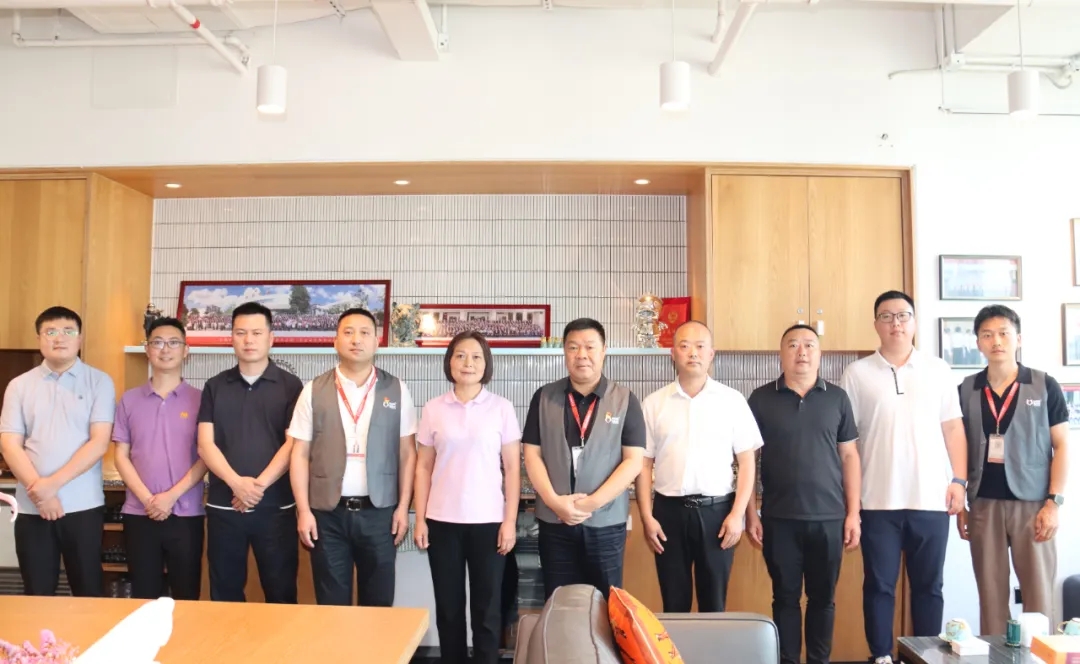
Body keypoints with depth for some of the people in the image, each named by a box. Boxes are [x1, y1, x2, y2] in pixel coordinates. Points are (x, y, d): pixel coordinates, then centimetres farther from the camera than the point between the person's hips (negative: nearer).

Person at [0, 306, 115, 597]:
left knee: (88, 590, 6)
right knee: (37, 594, 10)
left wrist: (54, 483, -16)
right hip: (32, 507, 2)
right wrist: (39, 491, -12)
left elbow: (99, 442, -8)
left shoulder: (99, 382, 0)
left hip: (84, 506, -2)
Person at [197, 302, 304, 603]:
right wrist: (237, 483, -14)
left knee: (281, 593, 4)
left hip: (275, 506, -2)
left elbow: (293, 444, -5)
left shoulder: (290, 386, 1)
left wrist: (260, 485, -15)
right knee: (225, 594, 12)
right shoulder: (215, 386, 8)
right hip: (223, 506, 3)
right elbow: (205, 444, 0)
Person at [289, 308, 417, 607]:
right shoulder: (314, 391, 3)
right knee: (332, 605, 10)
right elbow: (300, 454, 3)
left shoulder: (396, 390, 3)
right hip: (327, 513, 0)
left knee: (379, 603, 10)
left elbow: (407, 453, 3)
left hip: (379, 511, 0)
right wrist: (303, 510, -3)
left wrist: (403, 507, -2)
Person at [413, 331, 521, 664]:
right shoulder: (433, 409, 4)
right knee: (448, 607, 10)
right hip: (442, 521, 1)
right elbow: (424, 467, 7)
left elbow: (512, 468, 1)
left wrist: (510, 521, -5)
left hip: (488, 521, -1)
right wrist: (420, 519, 1)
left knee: (487, 608, 6)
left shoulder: (502, 408, 0)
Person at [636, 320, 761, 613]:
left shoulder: (732, 401, 1)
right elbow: (644, 463, 4)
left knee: (714, 602, 10)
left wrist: (737, 514, -6)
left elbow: (747, 461, 1)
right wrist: (646, 517, -2)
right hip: (669, 510, 1)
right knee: (674, 602, 11)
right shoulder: (654, 403, 2)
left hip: (717, 510, 0)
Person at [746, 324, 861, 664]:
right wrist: (750, 513, -2)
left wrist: (853, 513, 2)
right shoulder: (761, 399, 0)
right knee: (785, 597, 9)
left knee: (823, 598, 11)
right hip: (779, 519, -1)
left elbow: (849, 456, 6)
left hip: (829, 517, 1)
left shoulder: (837, 397, 5)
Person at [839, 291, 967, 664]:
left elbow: (953, 428, 8)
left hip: (931, 499, 2)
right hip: (879, 501, -1)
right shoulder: (857, 374, 1)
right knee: (879, 585, 6)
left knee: (929, 586, 11)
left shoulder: (938, 370, 7)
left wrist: (959, 481, 1)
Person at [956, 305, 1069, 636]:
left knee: (1038, 594, 2)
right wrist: (960, 504, 6)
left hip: (1031, 502, -2)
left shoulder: (1045, 386, 0)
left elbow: (1061, 446, 0)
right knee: (991, 594, 8)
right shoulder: (967, 390, 6)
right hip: (984, 504, 2)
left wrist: (1054, 502, -8)